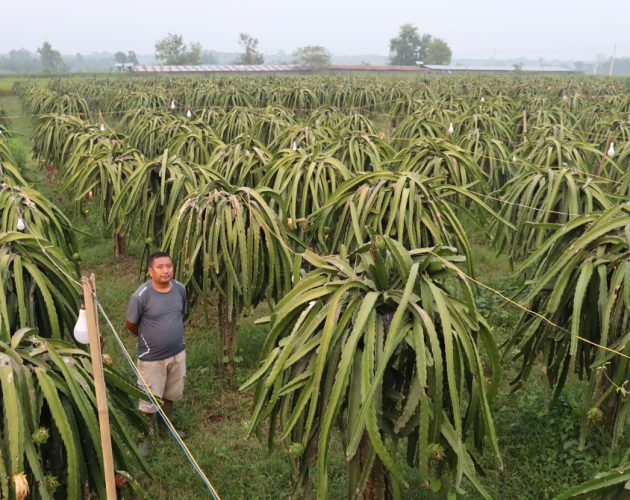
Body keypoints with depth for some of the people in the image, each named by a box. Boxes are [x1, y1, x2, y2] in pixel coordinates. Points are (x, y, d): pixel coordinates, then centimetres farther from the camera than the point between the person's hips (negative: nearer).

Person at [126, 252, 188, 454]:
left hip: (177, 353, 5)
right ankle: (146, 435, 31)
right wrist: (148, 338, 6)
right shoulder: (141, 295, -23)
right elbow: (130, 325, -9)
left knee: (170, 394, 23)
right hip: (152, 358, -5)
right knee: (149, 400, 8)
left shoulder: (180, 289, -8)